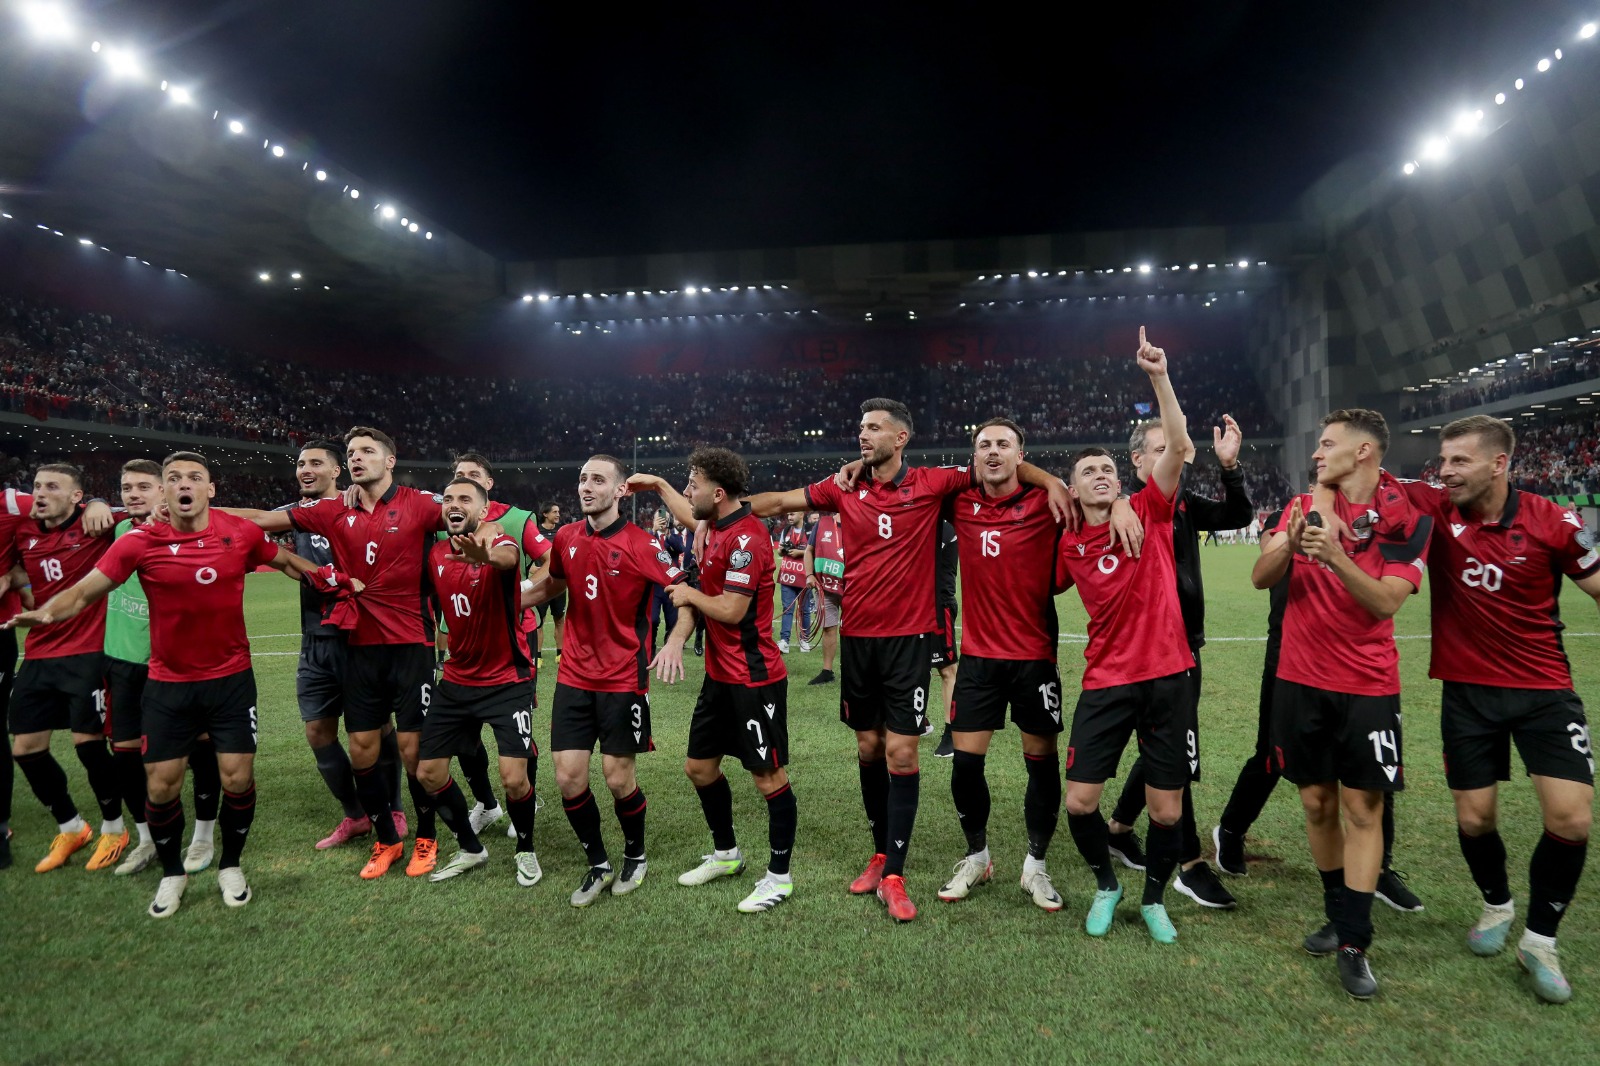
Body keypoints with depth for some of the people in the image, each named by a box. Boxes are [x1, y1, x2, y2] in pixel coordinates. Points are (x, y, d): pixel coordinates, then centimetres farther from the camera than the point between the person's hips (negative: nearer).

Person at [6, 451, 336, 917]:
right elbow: (84, 590, -14)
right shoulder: (141, 542, -10)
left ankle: (230, 866, 25)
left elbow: (285, 560, 11)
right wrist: (44, 614, -33)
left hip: (231, 678, 0)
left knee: (237, 778, -1)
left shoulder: (242, 533, -7)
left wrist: (328, 577, -2)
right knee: (161, 786, 4)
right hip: (169, 683, 0)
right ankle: (172, 873, 30)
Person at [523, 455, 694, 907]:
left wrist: (675, 642, -26)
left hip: (623, 678, -4)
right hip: (574, 676, 4)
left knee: (618, 778, 2)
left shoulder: (641, 545, -12)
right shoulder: (566, 537, 3)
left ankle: (635, 855, 31)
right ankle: (598, 865, 25)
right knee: (569, 778, 2)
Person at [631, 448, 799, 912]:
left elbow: (732, 610, -23)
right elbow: (693, 519, 33)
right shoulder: (719, 527, 8)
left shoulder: (746, 537, -21)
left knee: (768, 777, 2)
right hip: (720, 676, 10)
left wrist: (690, 594, -7)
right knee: (699, 766, 18)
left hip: (753, 679, -10)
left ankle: (779, 876, 17)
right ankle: (726, 854, 36)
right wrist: (658, 485, 35)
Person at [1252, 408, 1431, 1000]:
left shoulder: (1408, 521, -5)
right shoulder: (1304, 506, 4)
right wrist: (1288, 545, -25)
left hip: (1367, 686, -2)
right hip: (1301, 680, 3)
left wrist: (1336, 556, -30)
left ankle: (1354, 944, 9)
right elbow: (1260, 577, -6)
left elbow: (1386, 602, -15)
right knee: (1317, 802, 11)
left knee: (1363, 808, -1)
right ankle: (1336, 912, 29)